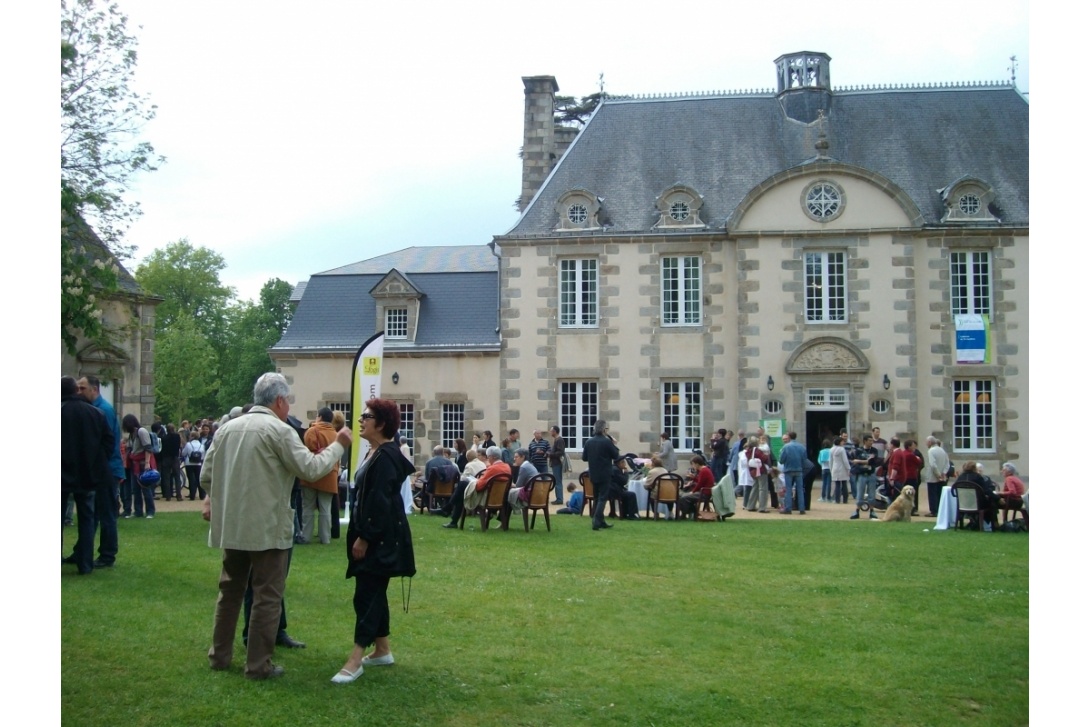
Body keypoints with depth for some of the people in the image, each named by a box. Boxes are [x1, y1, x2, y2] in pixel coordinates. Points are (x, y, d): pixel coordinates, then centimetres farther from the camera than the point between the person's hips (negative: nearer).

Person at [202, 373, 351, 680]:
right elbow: (310, 468, -14)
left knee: (230, 591, 18)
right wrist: (338, 445, -2)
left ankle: (219, 655, 25)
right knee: (267, 597, 2)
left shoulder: (227, 428, 7)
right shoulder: (280, 430, -13)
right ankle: (259, 665, 5)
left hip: (231, 526, 6)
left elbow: (206, 475, 10)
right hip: (268, 528, -6)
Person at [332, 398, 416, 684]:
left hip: (380, 539, -10)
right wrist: (361, 536, 20)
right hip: (373, 536, 10)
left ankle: (355, 660, -6)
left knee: (366, 595, -9)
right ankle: (382, 650, 25)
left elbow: (380, 502, -23)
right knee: (374, 593, 15)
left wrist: (364, 539, -21)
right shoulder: (375, 453, 13)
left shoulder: (386, 457, -19)